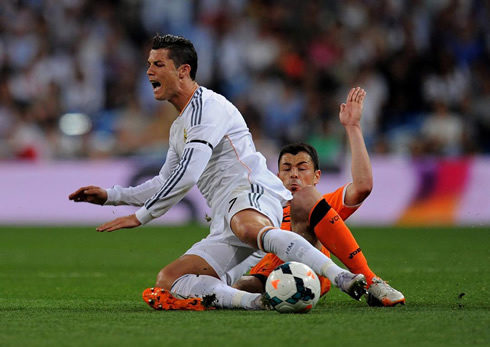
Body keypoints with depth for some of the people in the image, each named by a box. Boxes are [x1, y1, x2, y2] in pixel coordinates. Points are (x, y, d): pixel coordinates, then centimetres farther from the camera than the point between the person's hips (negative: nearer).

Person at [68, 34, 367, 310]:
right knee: (167, 280, -8)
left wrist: (141, 216, -8)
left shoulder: (205, 105, -3)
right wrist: (110, 196, 33)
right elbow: (165, 183, 41)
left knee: (247, 228, -46)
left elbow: (188, 174, -13)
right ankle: (254, 301, -30)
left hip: (252, 193, -10)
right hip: (225, 224, 10)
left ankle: (342, 277, -57)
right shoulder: (179, 128, 29)